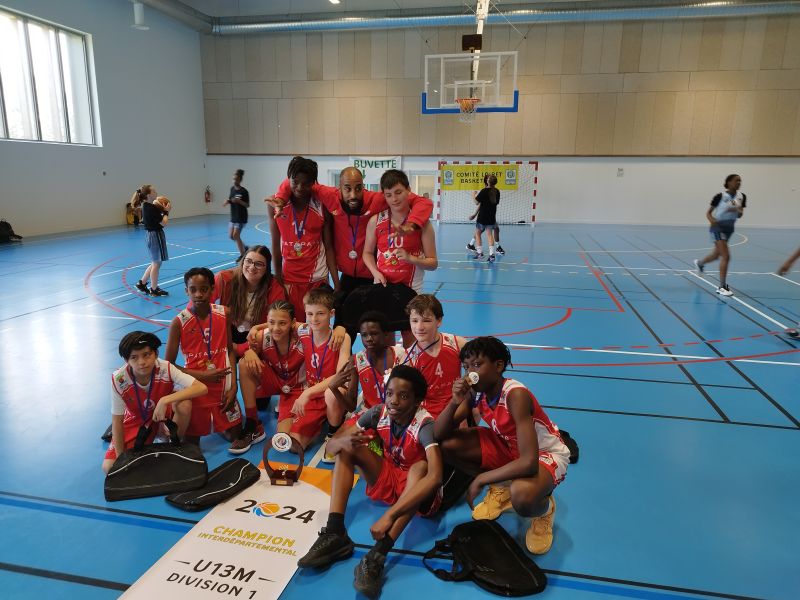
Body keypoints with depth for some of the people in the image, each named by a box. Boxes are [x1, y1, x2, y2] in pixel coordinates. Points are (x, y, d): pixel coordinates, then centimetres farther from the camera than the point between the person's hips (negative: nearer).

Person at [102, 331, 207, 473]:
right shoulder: (119, 380, -27)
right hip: (135, 420, 1)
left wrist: (165, 401, -46)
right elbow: (117, 422, -17)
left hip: (165, 414, -1)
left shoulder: (165, 369, -29)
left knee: (184, 404, -34)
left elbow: (202, 388, -39)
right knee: (109, 467, -14)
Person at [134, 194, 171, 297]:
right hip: (155, 235, -9)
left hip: (151, 235, 9)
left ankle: (142, 283, 27)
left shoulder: (146, 206, 8)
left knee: (155, 262, 21)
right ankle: (154, 290, 12)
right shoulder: (151, 208, -21)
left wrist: (164, 211, 3)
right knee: (156, 263, 2)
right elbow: (163, 223, -21)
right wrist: (166, 211, -9)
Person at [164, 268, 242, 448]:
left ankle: (216, 418, 37)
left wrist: (233, 386, -7)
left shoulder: (223, 314, -5)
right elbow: (168, 365, -9)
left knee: (234, 435, 9)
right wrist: (202, 375, -18)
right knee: (191, 442, 7)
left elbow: (230, 351, 1)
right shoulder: (179, 322, -14)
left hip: (222, 385, 2)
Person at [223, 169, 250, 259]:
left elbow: (247, 205, -11)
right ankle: (244, 248, 27)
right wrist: (227, 202, -5)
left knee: (236, 236, -8)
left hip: (241, 217, -7)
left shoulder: (244, 191, -12)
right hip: (233, 216, 7)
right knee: (231, 236, 7)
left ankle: (242, 255, 6)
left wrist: (239, 201, -25)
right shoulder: (232, 189, 7)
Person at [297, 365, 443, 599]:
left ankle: (377, 556, -44)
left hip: (416, 490, -5)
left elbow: (435, 476, -46)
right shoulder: (378, 413, -15)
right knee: (346, 448, -14)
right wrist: (345, 441, -39)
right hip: (387, 478, 5)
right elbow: (332, 444, -12)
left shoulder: (424, 424, -29)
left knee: (421, 466, -37)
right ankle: (335, 533, -23)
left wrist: (390, 515, -53)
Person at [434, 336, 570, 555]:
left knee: (521, 496, -41)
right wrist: (455, 402, -32)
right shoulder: (476, 391, -13)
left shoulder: (516, 395, -33)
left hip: (546, 454, -6)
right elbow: (439, 434, -14)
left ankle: (544, 509, 0)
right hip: (508, 446, 7)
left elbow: (529, 462, -39)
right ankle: (499, 490, 10)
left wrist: (481, 479, -28)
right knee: (448, 445, -13)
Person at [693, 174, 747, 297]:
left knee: (717, 254, 22)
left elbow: (740, 215, 2)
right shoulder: (720, 196, -12)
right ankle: (722, 287, -11)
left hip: (729, 228, 7)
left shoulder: (742, 197, 2)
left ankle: (699, 263, 54)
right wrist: (711, 220, -28)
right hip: (718, 227, -7)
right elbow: (708, 212, -8)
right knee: (726, 256, -17)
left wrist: (737, 210, -21)